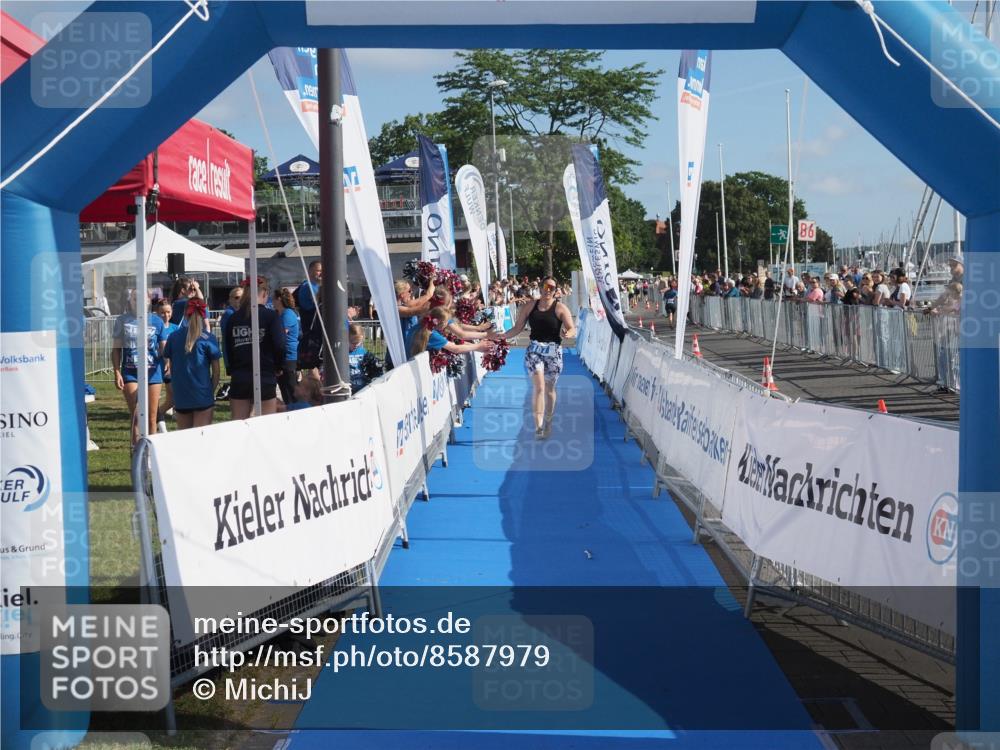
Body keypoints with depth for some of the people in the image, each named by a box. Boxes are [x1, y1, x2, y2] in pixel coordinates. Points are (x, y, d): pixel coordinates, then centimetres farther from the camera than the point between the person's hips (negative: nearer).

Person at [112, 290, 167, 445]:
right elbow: (116, 349, 6)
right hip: (130, 372, -1)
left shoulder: (156, 321, 3)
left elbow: (163, 348, 5)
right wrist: (117, 373, -3)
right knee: (136, 416, -10)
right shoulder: (122, 320, 3)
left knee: (151, 418, 7)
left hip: (153, 372, 1)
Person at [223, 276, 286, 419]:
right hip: (265, 380, -3)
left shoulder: (233, 318, 5)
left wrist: (235, 370, 15)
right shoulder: (271, 316, -7)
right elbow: (280, 346, -12)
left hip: (238, 380, 3)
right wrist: (277, 367, 6)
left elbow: (227, 350, 5)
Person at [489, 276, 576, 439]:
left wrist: (568, 334, -32)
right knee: (538, 386, -14)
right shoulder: (530, 307, 5)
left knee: (549, 389, 11)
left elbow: (572, 329, -8)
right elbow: (518, 328, 8)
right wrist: (503, 335, -8)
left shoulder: (560, 308, -3)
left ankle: (548, 423, 29)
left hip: (553, 351, 0)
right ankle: (538, 426, -18)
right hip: (535, 349, 0)